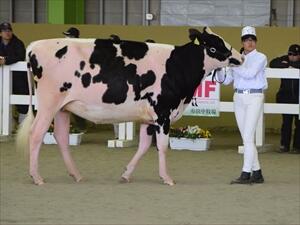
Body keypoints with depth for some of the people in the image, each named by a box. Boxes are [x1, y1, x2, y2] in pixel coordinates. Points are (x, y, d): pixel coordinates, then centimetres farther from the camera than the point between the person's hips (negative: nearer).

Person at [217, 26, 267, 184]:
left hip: (254, 98, -6)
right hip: (239, 98, 6)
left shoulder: (260, 58, -3)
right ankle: (257, 173, 14)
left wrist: (232, 65, -18)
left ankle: (246, 174, -15)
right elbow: (226, 80, 9)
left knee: (248, 137, -13)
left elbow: (250, 73, -19)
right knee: (246, 137, 6)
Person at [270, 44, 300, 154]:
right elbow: (273, 63, -9)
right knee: (286, 122, 4)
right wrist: (287, 65, -19)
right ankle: (284, 145, 9)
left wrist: (289, 64, -14)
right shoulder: (284, 59, 6)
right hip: (285, 96, 2)